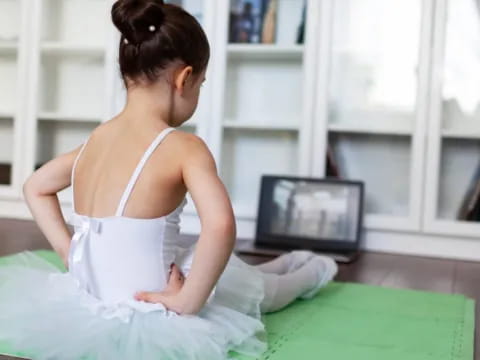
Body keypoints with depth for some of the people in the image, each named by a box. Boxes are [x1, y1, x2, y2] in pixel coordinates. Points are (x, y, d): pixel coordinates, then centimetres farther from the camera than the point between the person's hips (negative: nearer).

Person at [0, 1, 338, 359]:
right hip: (148, 315, -7)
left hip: (90, 303, 7)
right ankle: (310, 275, 53)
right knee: (260, 287, 24)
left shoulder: (97, 138, 1)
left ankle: (279, 266, 57)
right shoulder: (184, 147, -20)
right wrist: (189, 301, -24)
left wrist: (69, 251, 12)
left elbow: (35, 188, 16)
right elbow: (221, 225, -36)